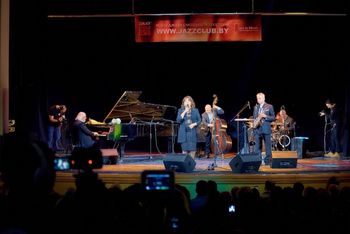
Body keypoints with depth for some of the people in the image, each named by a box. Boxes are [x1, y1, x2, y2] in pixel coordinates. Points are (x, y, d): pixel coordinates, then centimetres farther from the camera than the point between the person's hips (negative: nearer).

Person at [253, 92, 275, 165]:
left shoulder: (269, 106, 2)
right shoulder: (255, 107, 15)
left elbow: (273, 118, -1)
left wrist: (265, 116, -16)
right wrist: (254, 123, 0)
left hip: (266, 129, -4)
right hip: (257, 129, 4)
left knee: (268, 146, -1)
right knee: (257, 146, 1)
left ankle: (268, 161, 3)